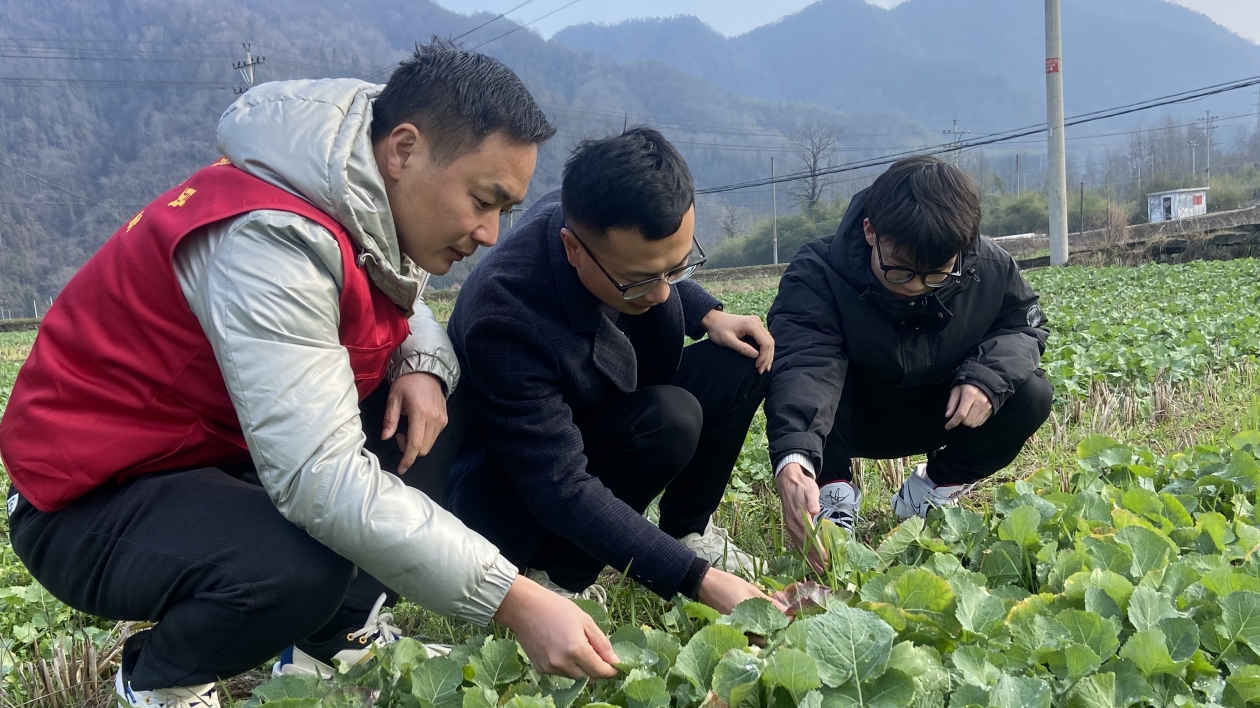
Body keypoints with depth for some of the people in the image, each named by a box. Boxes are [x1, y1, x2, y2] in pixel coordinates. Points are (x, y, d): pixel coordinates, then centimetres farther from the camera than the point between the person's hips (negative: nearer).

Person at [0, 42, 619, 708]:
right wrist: (514, 602, -37)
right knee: (300, 569, -35)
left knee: (431, 409, -2)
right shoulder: (271, 238, -32)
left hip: (224, 448, 9)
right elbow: (320, 480, -39)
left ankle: (336, 640, 8)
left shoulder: (376, 207, -5)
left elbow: (401, 315, 13)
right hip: (91, 499, -8)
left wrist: (423, 366, -13)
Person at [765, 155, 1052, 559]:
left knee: (1032, 395, -19)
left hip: (943, 415, 4)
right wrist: (792, 463, -67)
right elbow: (802, 365, -49)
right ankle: (834, 492, -15)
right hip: (840, 422, -4)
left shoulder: (990, 268, -19)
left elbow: (1024, 324, -1)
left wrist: (988, 377, -25)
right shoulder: (817, 277, -33)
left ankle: (933, 489, 3)